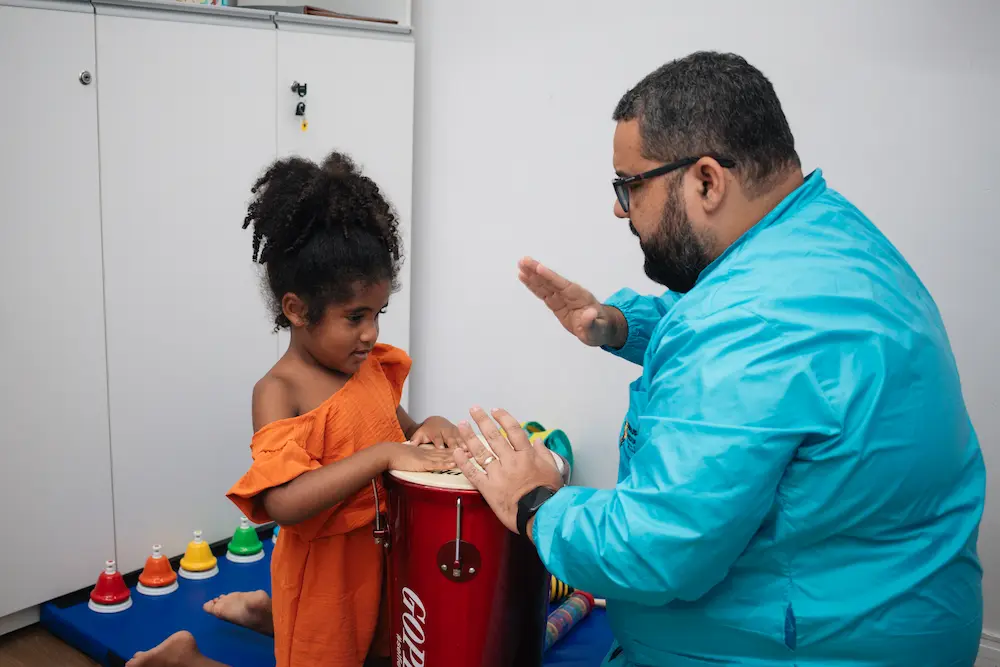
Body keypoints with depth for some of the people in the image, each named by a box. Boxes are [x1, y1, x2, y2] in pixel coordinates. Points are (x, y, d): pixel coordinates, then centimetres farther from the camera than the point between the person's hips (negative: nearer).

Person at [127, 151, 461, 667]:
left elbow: (389, 425, 15)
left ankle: (263, 611, 40)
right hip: (320, 570, -7)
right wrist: (384, 454, -38)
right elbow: (284, 502, -35)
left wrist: (426, 428, -9)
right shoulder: (278, 392, -23)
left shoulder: (372, 366, -2)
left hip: (376, 556, 7)